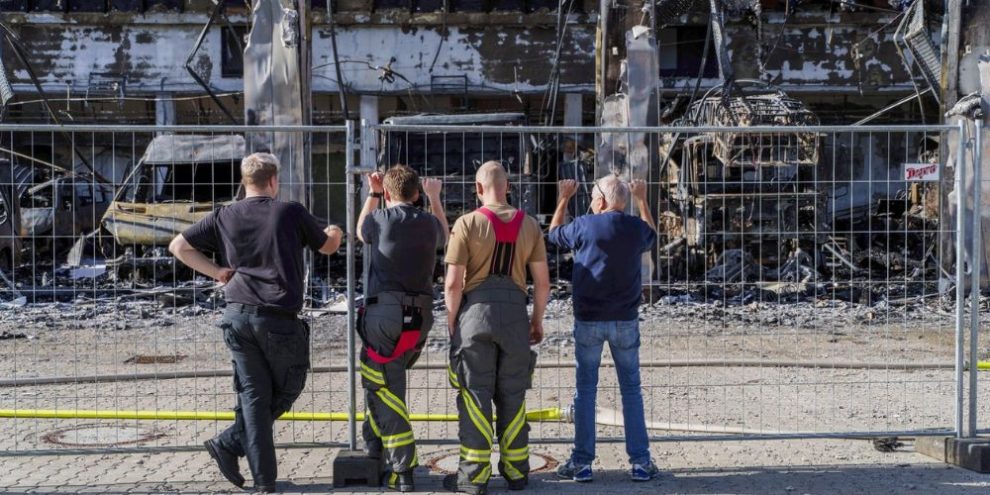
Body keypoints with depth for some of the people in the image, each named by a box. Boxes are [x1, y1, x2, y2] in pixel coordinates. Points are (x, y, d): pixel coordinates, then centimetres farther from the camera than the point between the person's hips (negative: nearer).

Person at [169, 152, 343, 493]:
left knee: (253, 394, 8)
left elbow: (178, 246, 9)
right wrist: (336, 233, 38)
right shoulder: (291, 212, -1)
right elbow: (327, 246, 15)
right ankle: (229, 444, 6)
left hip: (237, 316, 4)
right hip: (279, 318, -4)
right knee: (287, 390, 13)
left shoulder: (224, 217, 8)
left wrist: (216, 271, 9)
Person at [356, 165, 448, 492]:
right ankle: (375, 445, 33)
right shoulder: (428, 223, 7)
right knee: (388, 382, 24)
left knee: (385, 389, -2)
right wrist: (435, 198, 45)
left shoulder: (380, 220, -3)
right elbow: (444, 236, 33)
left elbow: (360, 233, 21)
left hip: (385, 312, -5)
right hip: (421, 317, 5)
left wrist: (372, 194, 32)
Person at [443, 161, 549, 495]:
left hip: (477, 310, -3)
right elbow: (542, 282, 6)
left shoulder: (468, 224, -5)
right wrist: (537, 320, 17)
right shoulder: (529, 225, 6)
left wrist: (451, 323, 2)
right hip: (515, 312, 3)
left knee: (475, 395, 3)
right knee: (512, 396, 12)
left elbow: (453, 283, -8)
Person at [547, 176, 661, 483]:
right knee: (631, 390, 8)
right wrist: (642, 200, 34)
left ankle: (582, 463, 7)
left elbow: (554, 234, 12)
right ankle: (640, 462, 7)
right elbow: (651, 236, 24)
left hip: (588, 320, -2)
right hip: (626, 320, 2)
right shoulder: (636, 228, -1)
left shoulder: (584, 226, -9)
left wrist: (563, 199, 25)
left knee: (585, 390, 6)